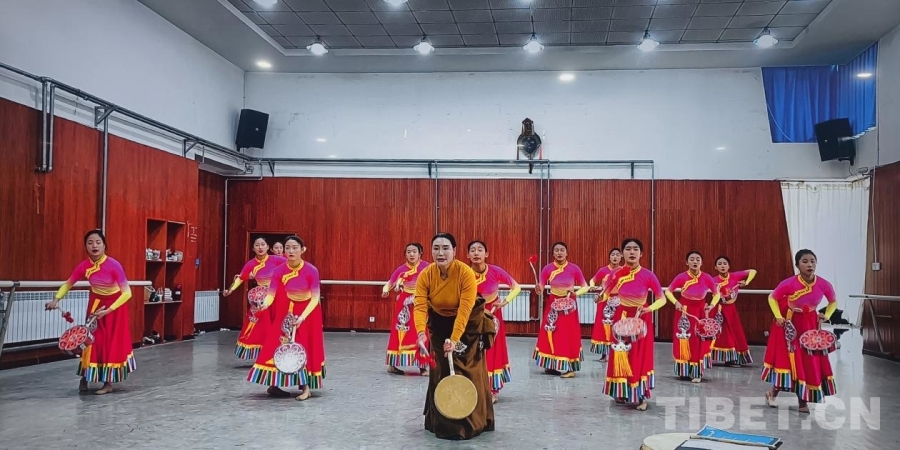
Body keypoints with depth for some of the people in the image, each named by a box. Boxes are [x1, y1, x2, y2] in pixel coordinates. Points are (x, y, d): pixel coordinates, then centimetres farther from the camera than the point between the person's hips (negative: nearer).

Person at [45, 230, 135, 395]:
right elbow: (67, 284, 0)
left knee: (112, 342, 0)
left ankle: (108, 383, 9)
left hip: (115, 304, -3)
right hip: (96, 303, 3)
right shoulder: (84, 266, -17)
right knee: (91, 339, 5)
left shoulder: (114, 265, -29)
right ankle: (85, 378, 19)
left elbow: (127, 292, -30)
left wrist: (108, 310, -34)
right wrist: (56, 299, -17)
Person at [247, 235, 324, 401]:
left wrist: (302, 317, -31)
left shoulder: (311, 271, -22)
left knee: (305, 348, -4)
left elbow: (315, 298, -21)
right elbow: (271, 294, -16)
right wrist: (264, 304, -39)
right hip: (286, 311, 2)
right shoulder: (279, 271, -14)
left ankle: (305, 386, 4)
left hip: (308, 312, -2)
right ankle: (273, 384, 10)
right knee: (279, 345, 0)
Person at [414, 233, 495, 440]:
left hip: (468, 323, -3)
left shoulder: (466, 273, -28)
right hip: (440, 323, 3)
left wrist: (454, 339, -37)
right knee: (439, 371, 6)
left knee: (468, 372, -3)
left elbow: (465, 309, -31)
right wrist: (421, 333, -43)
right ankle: (440, 422, 20)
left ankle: (471, 422, 11)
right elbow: (420, 306, -27)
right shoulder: (425, 275, -20)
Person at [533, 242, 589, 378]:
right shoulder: (548, 268, -5)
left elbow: (585, 287, -4)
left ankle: (569, 367, 5)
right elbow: (540, 289, -3)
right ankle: (552, 365, 17)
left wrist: (576, 293, -23)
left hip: (569, 305, -2)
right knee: (550, 333, 4)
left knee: (569, 334, -2)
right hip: (553, 304, 2)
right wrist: (538, 289, -26)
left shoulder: (574, 268, -9)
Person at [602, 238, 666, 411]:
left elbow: (662, 299, -7)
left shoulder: (648, 276, -11)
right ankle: (621, 393, 22)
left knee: (640, 358, 2)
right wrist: (603, 296, -13)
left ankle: (641, 396, 11)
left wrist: (649, 308, -22)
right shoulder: (615, 275, -5)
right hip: (621, 320, 2)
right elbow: (605, 296, 7)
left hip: (641, 321, -2)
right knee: (621, 357, 7)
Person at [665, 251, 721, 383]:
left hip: (700, 312, 1)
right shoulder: (681, 277, -16)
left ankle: (697, 372, 8)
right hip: (684, 311, 0)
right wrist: (676, 302, -19)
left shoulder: (707, 278, -13)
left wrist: (712, 305, -13)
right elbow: (668, 291, -4)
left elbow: (716, 294, 2)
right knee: (684, 341, 4)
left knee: (699, 341, -2)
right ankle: (684, 371, 20)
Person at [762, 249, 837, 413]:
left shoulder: (824, 284, -17)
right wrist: (778, 317, -16)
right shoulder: (789, 283, -25)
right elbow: (772, 298, -7)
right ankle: (772, 393, 20)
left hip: (810, 325, 3)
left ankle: (803, 400, 20)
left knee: (810, 361, 6)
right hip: (789, 324, -3)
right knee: (787, 359, -1)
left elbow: (833, 302, 6)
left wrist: (826, 316, -8)